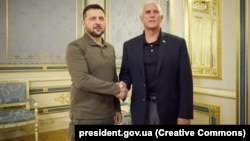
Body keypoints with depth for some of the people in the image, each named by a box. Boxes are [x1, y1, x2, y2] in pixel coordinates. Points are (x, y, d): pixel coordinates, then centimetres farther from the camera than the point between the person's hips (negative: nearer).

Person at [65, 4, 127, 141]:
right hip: (85, 118, -5)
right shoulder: (75, 47, -9)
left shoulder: (110, 48, 11)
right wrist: (115, 89, -17)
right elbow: (81, 79, -21)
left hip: (108, 116, 6)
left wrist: (117, 108, 12)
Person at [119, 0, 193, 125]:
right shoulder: (129, 45, 4)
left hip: (169, 110, -1)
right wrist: (123, 85, -14)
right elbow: (125, 73, 8)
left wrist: (185, 114, -8)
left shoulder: (178, 43, -2)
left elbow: (185, 81, -4)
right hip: (141, 110, 2)